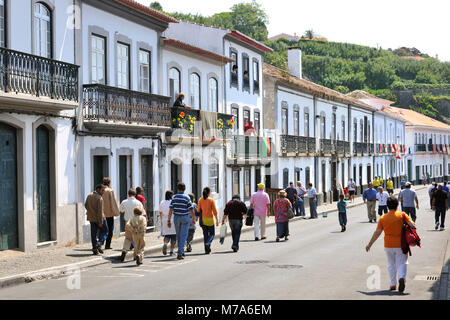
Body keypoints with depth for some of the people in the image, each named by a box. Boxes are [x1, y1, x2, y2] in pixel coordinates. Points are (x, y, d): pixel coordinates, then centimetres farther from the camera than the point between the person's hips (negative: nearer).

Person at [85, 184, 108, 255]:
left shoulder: (89, 196, 4)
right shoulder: (99, 198, -19)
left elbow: (86, 205, 16)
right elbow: (100, 211, -22)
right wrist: (101, 221, -20)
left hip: (91, 218, 6)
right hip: (99, 218, -6)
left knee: (93, 233, 10)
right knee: (104, 231, 10)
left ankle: (94, 249, 8)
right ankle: (99, 244, -6)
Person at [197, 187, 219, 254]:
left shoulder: (200, 200, 1)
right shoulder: (211, 200, -7)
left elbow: (198, 210, 2)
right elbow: (214, 211, -9)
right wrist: (217, 220, -5)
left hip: (203, 219, 3)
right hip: (210, 219, -3)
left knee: (205, 234, 10)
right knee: (212, 234, 10)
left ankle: (207, 250, 8)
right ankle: (208, 243, -19)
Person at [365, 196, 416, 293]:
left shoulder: (383, 218, 0)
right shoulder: (402, 215, -3)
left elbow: (377, 232, -1)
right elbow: (412, 225, -12)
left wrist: (369, 244, 6)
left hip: (388, 245, 2)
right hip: (400, 245, -1)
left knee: (391, 265, 16)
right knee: (401, 263, 2)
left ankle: (393, 284, 17)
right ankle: (402, 278, -25)